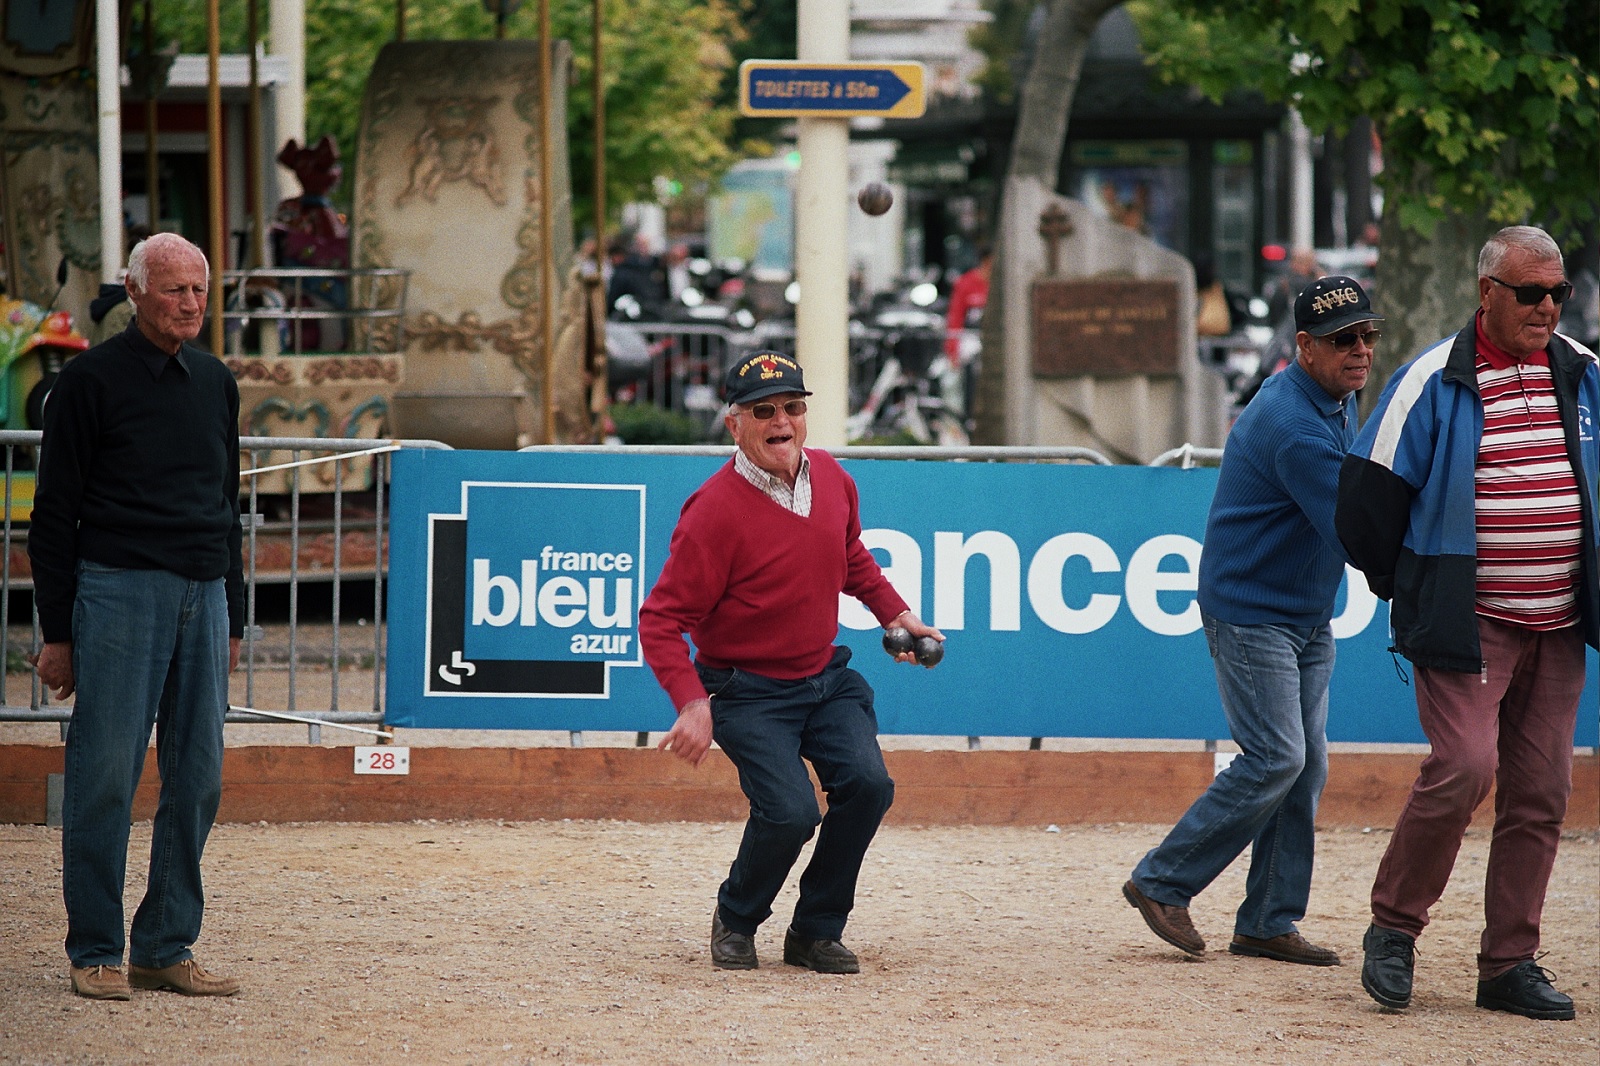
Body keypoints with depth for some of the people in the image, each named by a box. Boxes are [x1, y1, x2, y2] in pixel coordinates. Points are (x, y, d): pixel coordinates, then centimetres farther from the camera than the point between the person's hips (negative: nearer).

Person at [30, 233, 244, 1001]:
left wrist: (231, 619, 18)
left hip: (202, 595, 6)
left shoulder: (215, 383, 14)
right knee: (105, 776, -4)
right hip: (119, 591, -6)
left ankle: (167, 949, 12)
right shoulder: (91, 381, -3)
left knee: (196, 779, 4)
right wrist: (56, 632, -6)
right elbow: (54, 512, -2)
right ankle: (96, 953, 3)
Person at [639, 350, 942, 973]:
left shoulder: (831, 479, 1)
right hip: (747, 693, -6)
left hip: (825, 679, 6)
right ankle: (735, 921, 10)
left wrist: (895, 614, 13)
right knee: (790, 811, -22)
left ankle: (815, 934, 5)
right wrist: (691, 704, -29)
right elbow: (661, 618, -20)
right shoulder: (715, 509, -20)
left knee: (867, 785, -15)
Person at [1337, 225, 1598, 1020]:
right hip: (1466, 621, -5)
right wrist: (1399, 588, 7)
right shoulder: (1433, 383, -8)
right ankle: (1393, 929, 0)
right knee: (1463, 766, -18)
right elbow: (1369, 492, -4)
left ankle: (1510, 964, 10)